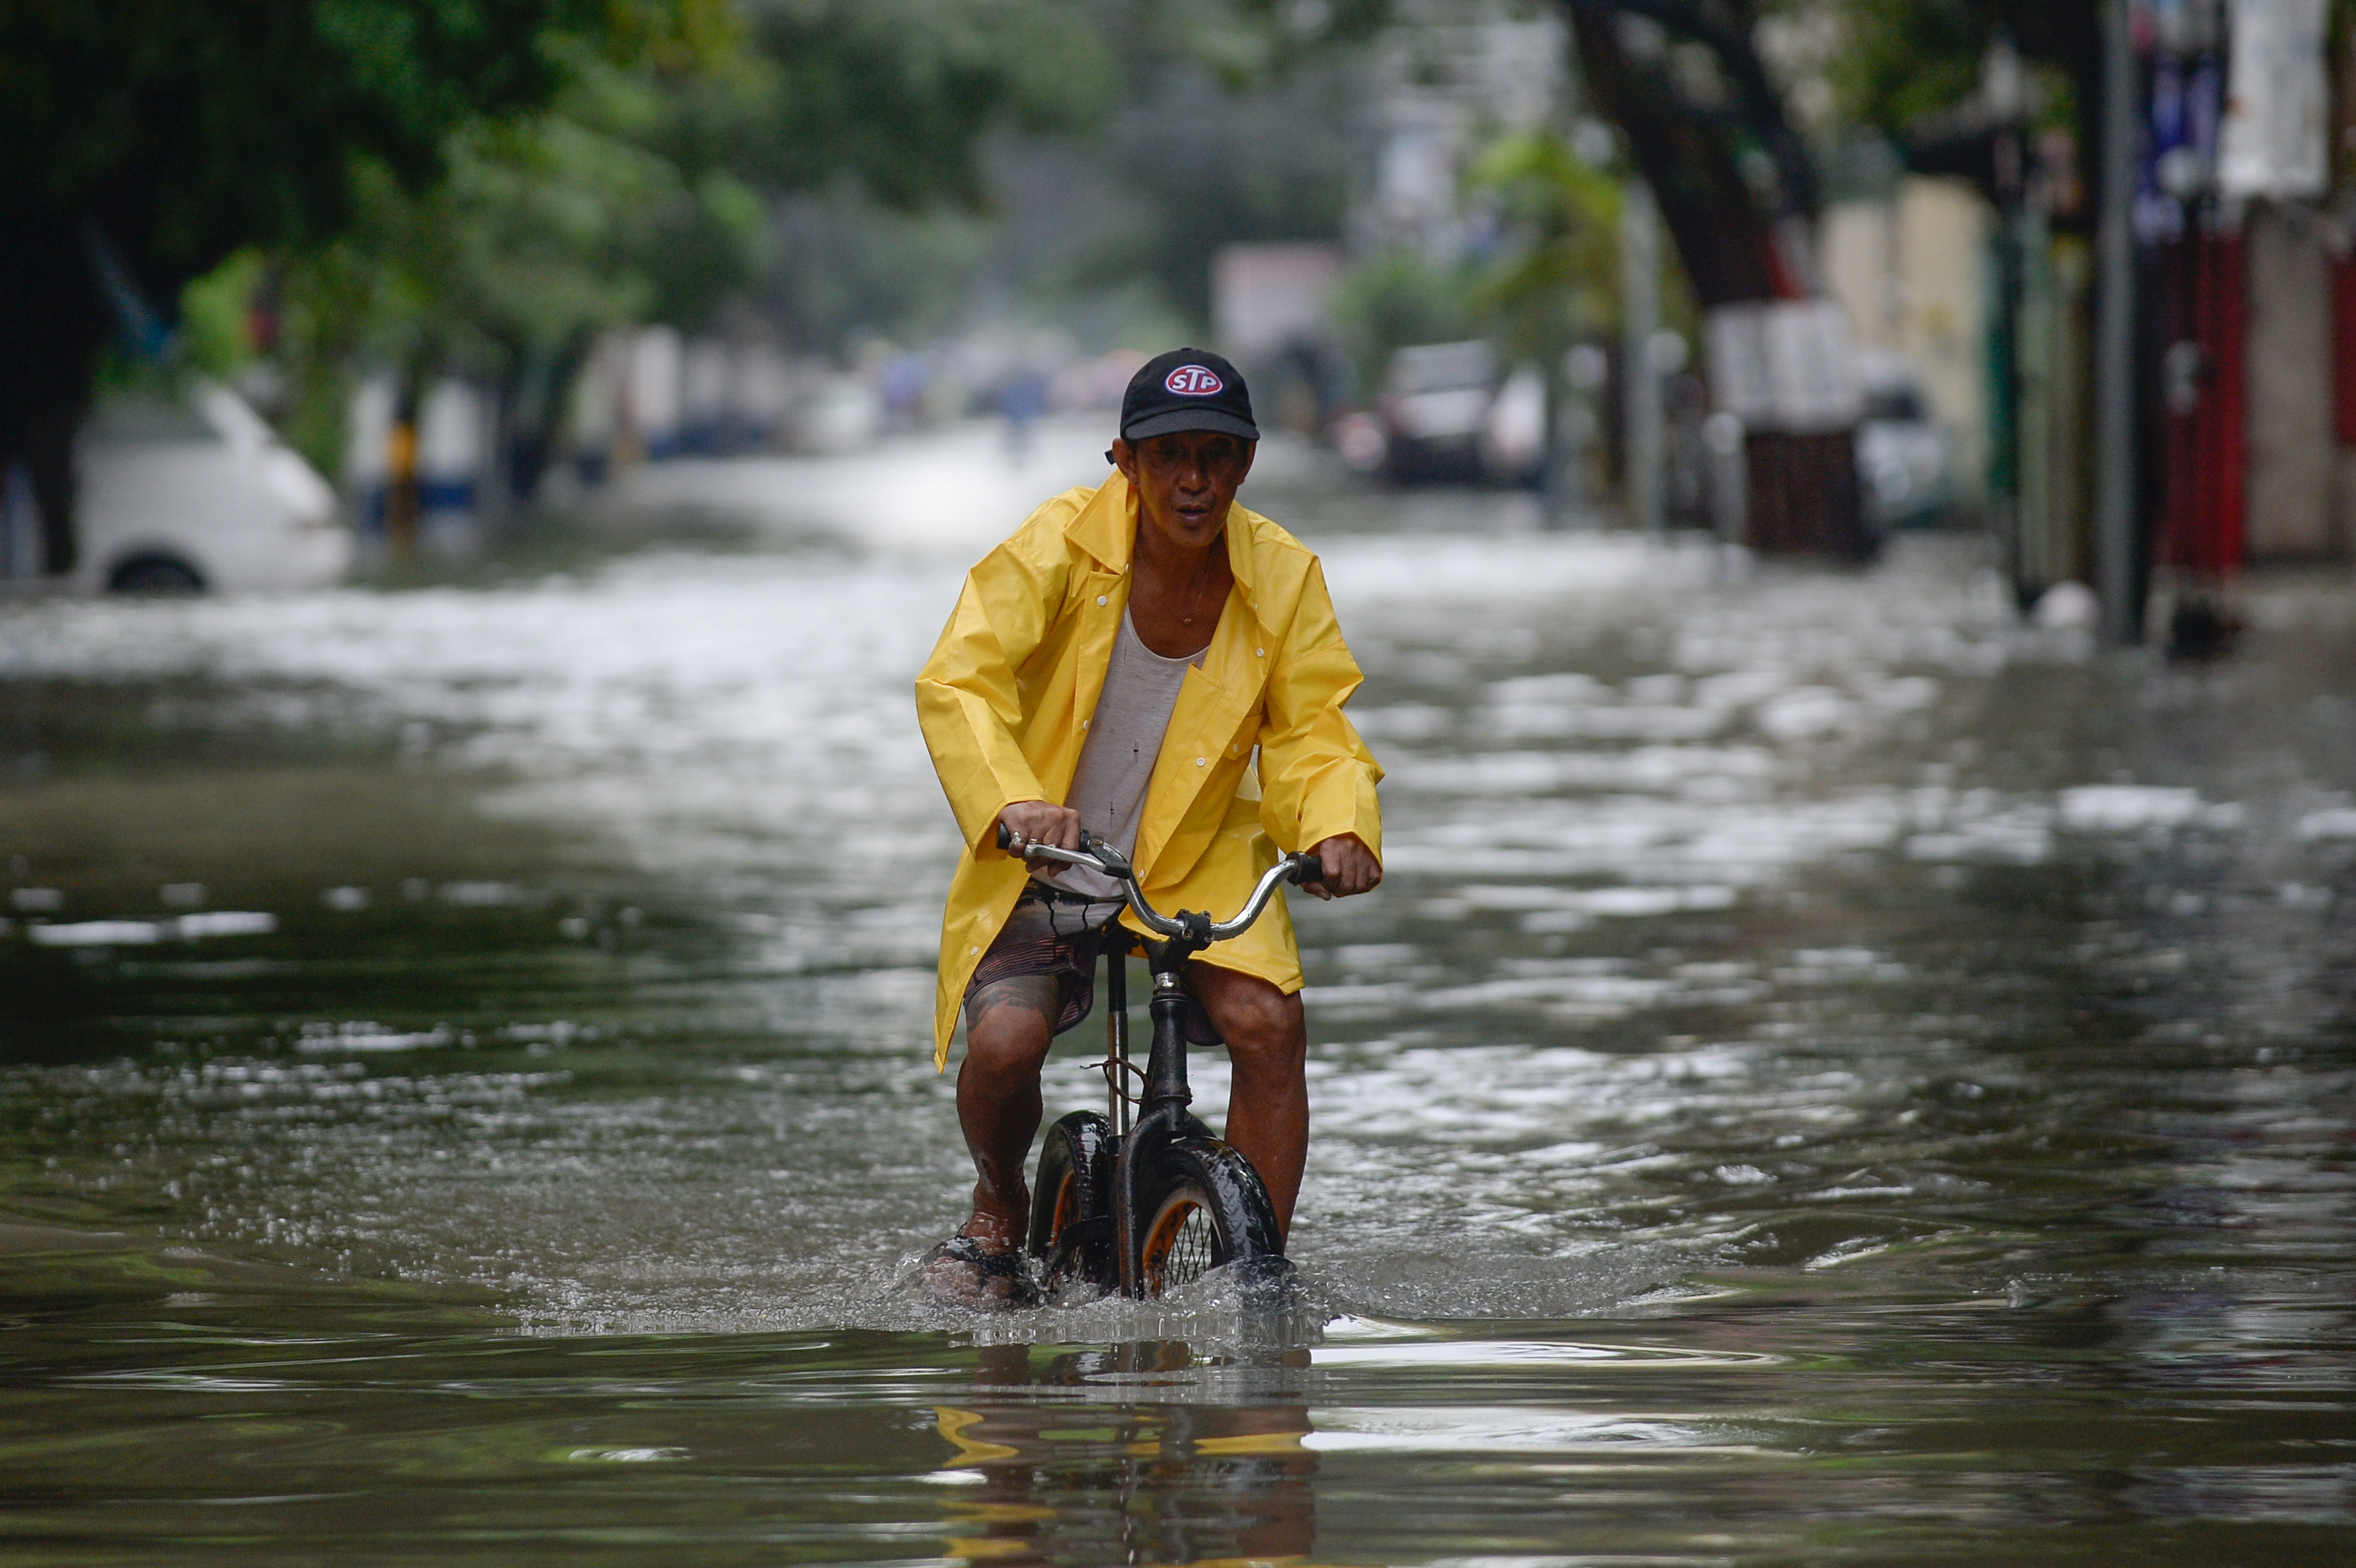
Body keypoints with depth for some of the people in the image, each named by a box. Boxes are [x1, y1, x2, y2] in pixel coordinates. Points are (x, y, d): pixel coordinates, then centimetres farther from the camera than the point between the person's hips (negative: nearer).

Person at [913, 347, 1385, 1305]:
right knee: (1003, 1041, -23)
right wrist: (1013, 801, -42)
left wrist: (1338, 830, -29)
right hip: (1046, 864, -2)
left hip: (1200, 857, 2)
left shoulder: (1284, 578, -8)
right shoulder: (1063, 544, -17)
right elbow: (960, 681, -24)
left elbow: (1310, 731, -6)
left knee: (1268, 1025, -23)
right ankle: (998, 1214, 11)